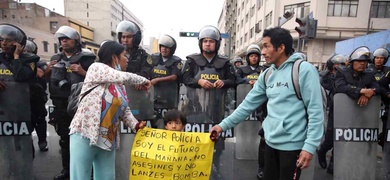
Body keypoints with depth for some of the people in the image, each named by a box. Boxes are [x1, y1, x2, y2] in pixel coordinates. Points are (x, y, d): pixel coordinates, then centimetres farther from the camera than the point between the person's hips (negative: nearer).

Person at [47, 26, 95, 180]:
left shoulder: (86, 58, -4)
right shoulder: (55, 59, 14)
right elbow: (48, 80, 23)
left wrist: (83, 72, -21)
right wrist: (47, 70, 4)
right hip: (60, 105, 6)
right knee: (64, 138, 15)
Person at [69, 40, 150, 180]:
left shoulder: (120, 85, 11)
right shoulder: (96, 68, -7)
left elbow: (125, 110, 12)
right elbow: (123, 76, -23)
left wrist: (135, 125, -5)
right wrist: (143, 80, -7)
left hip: (108, 140, 6)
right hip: (85, 135, -6)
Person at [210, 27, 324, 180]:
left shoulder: (304, 70, -13)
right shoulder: (267, 75, 6)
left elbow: (315, 112, -14)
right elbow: (248, 104, 6)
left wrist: (309, 146, -18)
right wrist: (223, 125, 3)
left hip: (292, 144, -6)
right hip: (271, 141, 6)